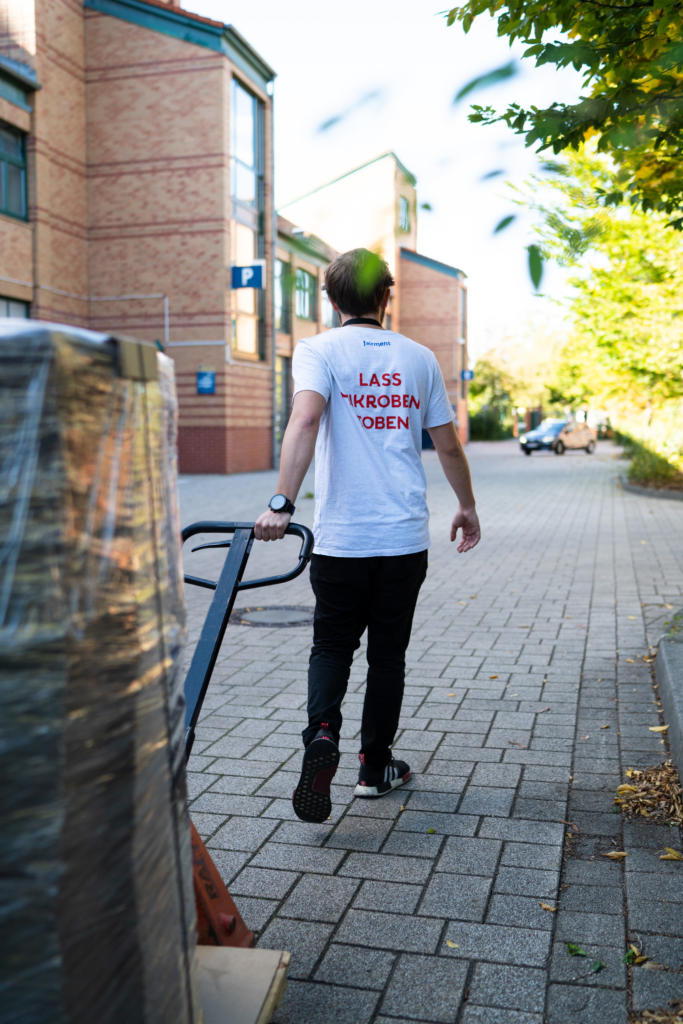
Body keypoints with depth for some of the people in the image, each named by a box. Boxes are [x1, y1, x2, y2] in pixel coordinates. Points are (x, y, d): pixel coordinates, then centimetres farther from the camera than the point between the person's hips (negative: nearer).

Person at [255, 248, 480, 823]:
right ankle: (376, 766, 24)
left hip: (341, 538, -2)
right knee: (388, 652, 14)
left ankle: (322, 735, -10)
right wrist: (467, 507, 25)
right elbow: (448, 446, 11)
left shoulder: (319, 350, -2)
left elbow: (306, 419, -21)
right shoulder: (419, 358, 8)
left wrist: (282, 504, -28)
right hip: (407, 537, 2)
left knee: (332, 646, 14)